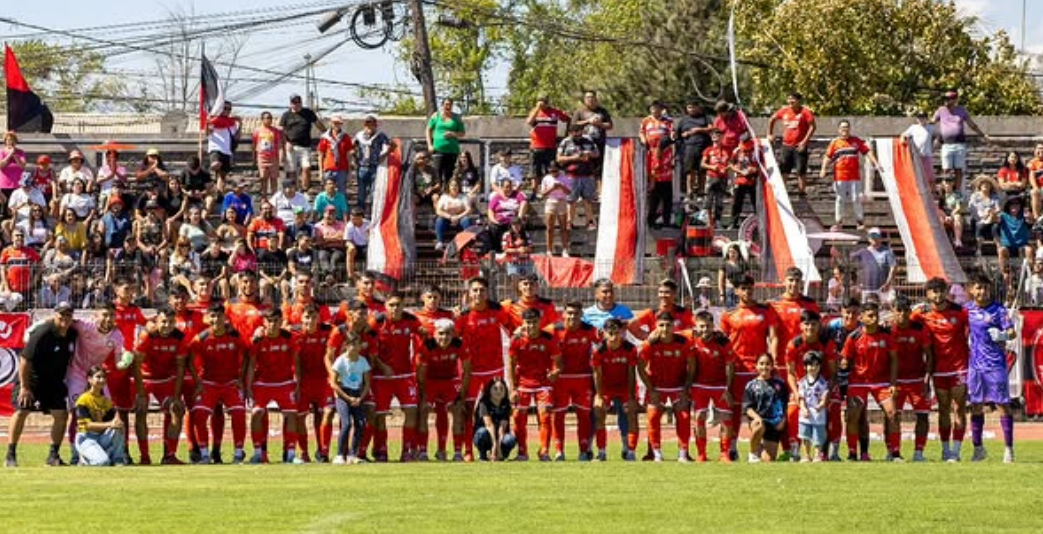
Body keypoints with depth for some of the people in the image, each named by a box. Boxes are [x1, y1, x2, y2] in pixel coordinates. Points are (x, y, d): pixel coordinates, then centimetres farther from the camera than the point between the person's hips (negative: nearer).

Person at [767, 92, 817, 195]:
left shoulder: (805, 112, -8)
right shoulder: (784, 111, 8)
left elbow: (812, 126, -14)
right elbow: (772, 120, 23)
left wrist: (804, 141, -19)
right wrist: (770, 135, 17)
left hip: (799, 147, -5)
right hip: (786, 145, 5)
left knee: (801, 171, -4)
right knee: (783, 171, 6)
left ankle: (802, 191, 2)